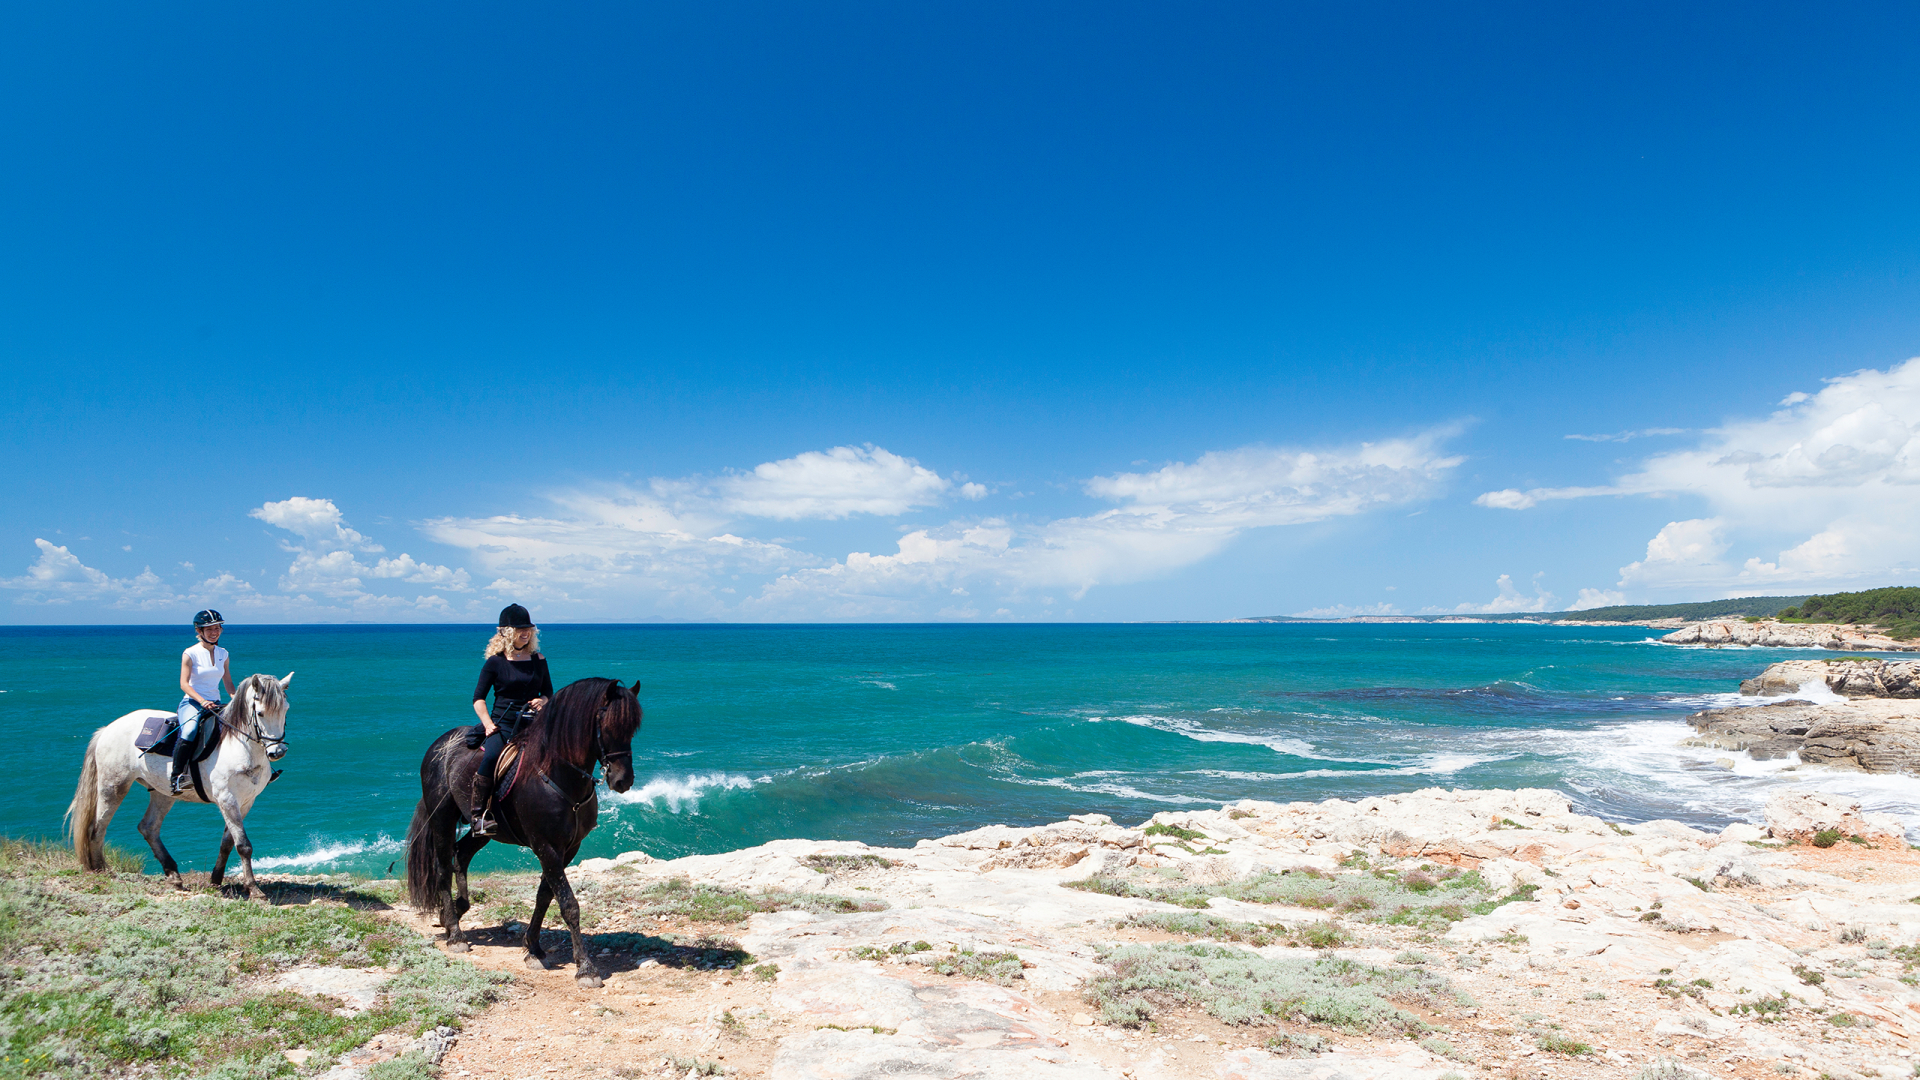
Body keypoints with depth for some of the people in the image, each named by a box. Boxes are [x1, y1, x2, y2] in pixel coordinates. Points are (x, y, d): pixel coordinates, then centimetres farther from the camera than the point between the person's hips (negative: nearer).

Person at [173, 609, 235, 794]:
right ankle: (177, 777, -26)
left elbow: (228, 683, 16)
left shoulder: (223, 654, 12)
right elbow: (184, 684, -11)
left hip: (215, 704, 5)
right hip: (191, 702, -5)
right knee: (189, 732, -34)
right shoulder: (190, 653, -4)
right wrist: (202, 701, -26)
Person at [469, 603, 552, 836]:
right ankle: (479, 815, -24)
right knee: (490, 758, -30)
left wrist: (543, 700, -4)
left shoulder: (538, 660, 12)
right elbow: (478, 698, 2)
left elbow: (549, 692, 20)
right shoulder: (495, 662, 2)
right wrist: (488, 724, -12)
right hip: (503, 724, -3)